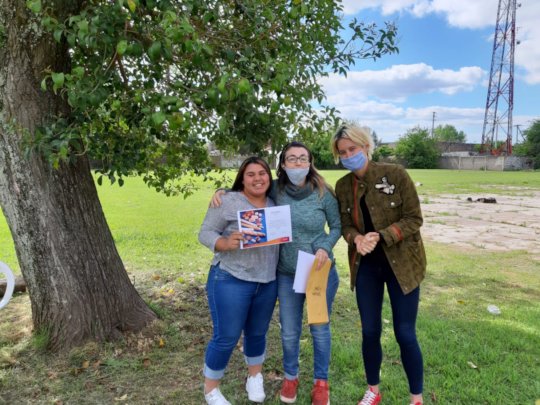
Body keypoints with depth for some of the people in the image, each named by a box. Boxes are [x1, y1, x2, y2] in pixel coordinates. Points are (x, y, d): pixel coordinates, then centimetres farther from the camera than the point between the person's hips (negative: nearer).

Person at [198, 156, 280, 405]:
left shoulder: (275, 205, 8)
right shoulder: (228, 201, -9)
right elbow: (205, 233, -10)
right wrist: (227, 243, -29)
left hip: (268, 283, 5)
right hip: (231, 281, -5)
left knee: (257, 333, 19)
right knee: (226, 338, 3)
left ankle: (255, 378, 43)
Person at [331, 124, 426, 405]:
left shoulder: (396, 174, -13)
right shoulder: (343, 186, 0)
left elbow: (414, 219, -12)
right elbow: (345, 224, 4)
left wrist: (380, 236, -25)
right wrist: (356, 239, -19)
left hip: (401, 264, -3)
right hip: (366, 265, 4)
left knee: (405, 334, 3)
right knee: (370, 331, 11)